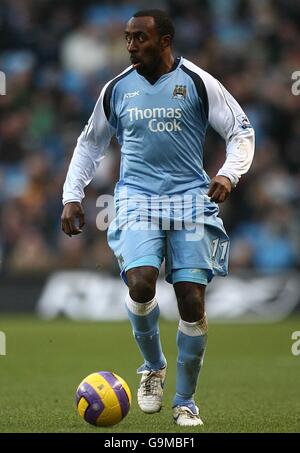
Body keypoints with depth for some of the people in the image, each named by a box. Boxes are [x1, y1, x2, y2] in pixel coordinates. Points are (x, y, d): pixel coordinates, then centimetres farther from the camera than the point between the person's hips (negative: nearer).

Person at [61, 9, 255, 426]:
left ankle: (185, 402, 10)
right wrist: (72, 196, 13)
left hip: (191, 199, -1)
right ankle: (153, 367, 5)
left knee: (192, 299, -7)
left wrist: (229, 174, -14)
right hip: (137, 200, 1)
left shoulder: (197, 82, 0)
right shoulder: (118, 88, 9)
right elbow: (90, 143, 21)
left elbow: (241, 131, 3)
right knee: (140, 282, -23)